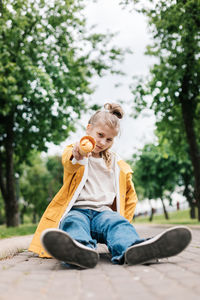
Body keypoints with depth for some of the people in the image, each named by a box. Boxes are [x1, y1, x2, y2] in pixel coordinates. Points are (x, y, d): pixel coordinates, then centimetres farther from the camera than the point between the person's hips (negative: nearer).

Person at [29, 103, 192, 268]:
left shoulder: (117, 165, 24)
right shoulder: (74, 152, 12)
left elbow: (130, 197, 31)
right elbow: (68, 163, -16)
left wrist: (123, 219, 14)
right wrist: (77, 158, -43)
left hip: (103, 211, 2)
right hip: (77, 210, -2)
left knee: (117, 223, -32)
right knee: (74, 223, -36)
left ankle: (129, 249, -63)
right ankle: (81, 250, -68)